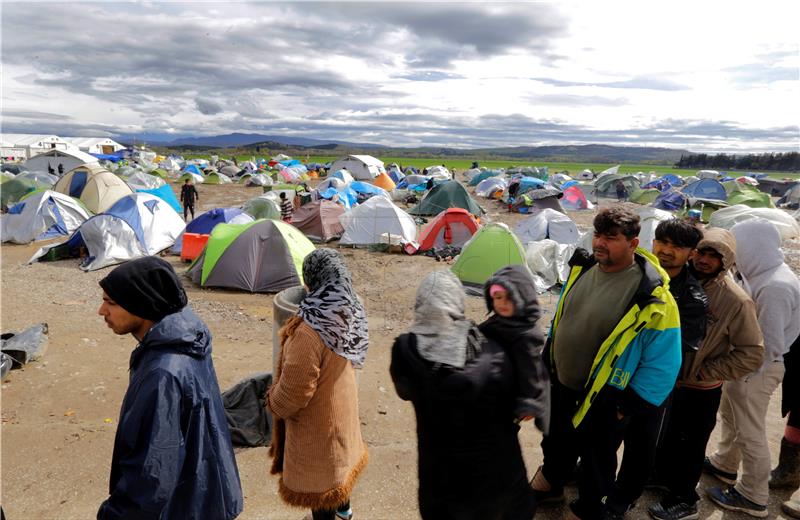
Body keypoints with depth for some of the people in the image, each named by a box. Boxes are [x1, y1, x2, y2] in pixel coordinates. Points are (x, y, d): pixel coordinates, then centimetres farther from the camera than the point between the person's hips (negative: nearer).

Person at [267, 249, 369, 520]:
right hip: (342, 404, 8)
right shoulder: (348, 313, -11)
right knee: (338, 454, 29)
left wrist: (274, 403, -7)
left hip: (317, 417, -8)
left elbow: (295, 389, -26)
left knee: (317, 470, 13)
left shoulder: (310, 331, -35)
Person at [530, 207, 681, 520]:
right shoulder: (583, 267, -7)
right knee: (555, 444, 28)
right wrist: (548, 361, 14)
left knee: (596, 459, 19)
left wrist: (629, 406, -15)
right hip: (560, 385, 6)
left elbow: (662, 363, -19)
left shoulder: (653, 298, -27)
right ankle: (549, 485, 56)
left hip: (601, 399, -6)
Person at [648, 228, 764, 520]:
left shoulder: (736, 301, -22)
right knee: (664, 435, 25)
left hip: (700, 391, -5)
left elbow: (752, 354, -16)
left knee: (690, 447, 14)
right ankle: (663, 477, 50)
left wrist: (703, 371, -17)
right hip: (666, 379, 5)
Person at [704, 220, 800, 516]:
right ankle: (724, 464, 46)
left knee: (750, 433, 5)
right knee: (729, 415, 25)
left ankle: (753, 497, 21)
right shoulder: (768, 273, 4)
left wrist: (743, 374, -16)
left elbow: (769, 345, -26)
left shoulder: (775, 288, -27)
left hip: (755, 370, -10)